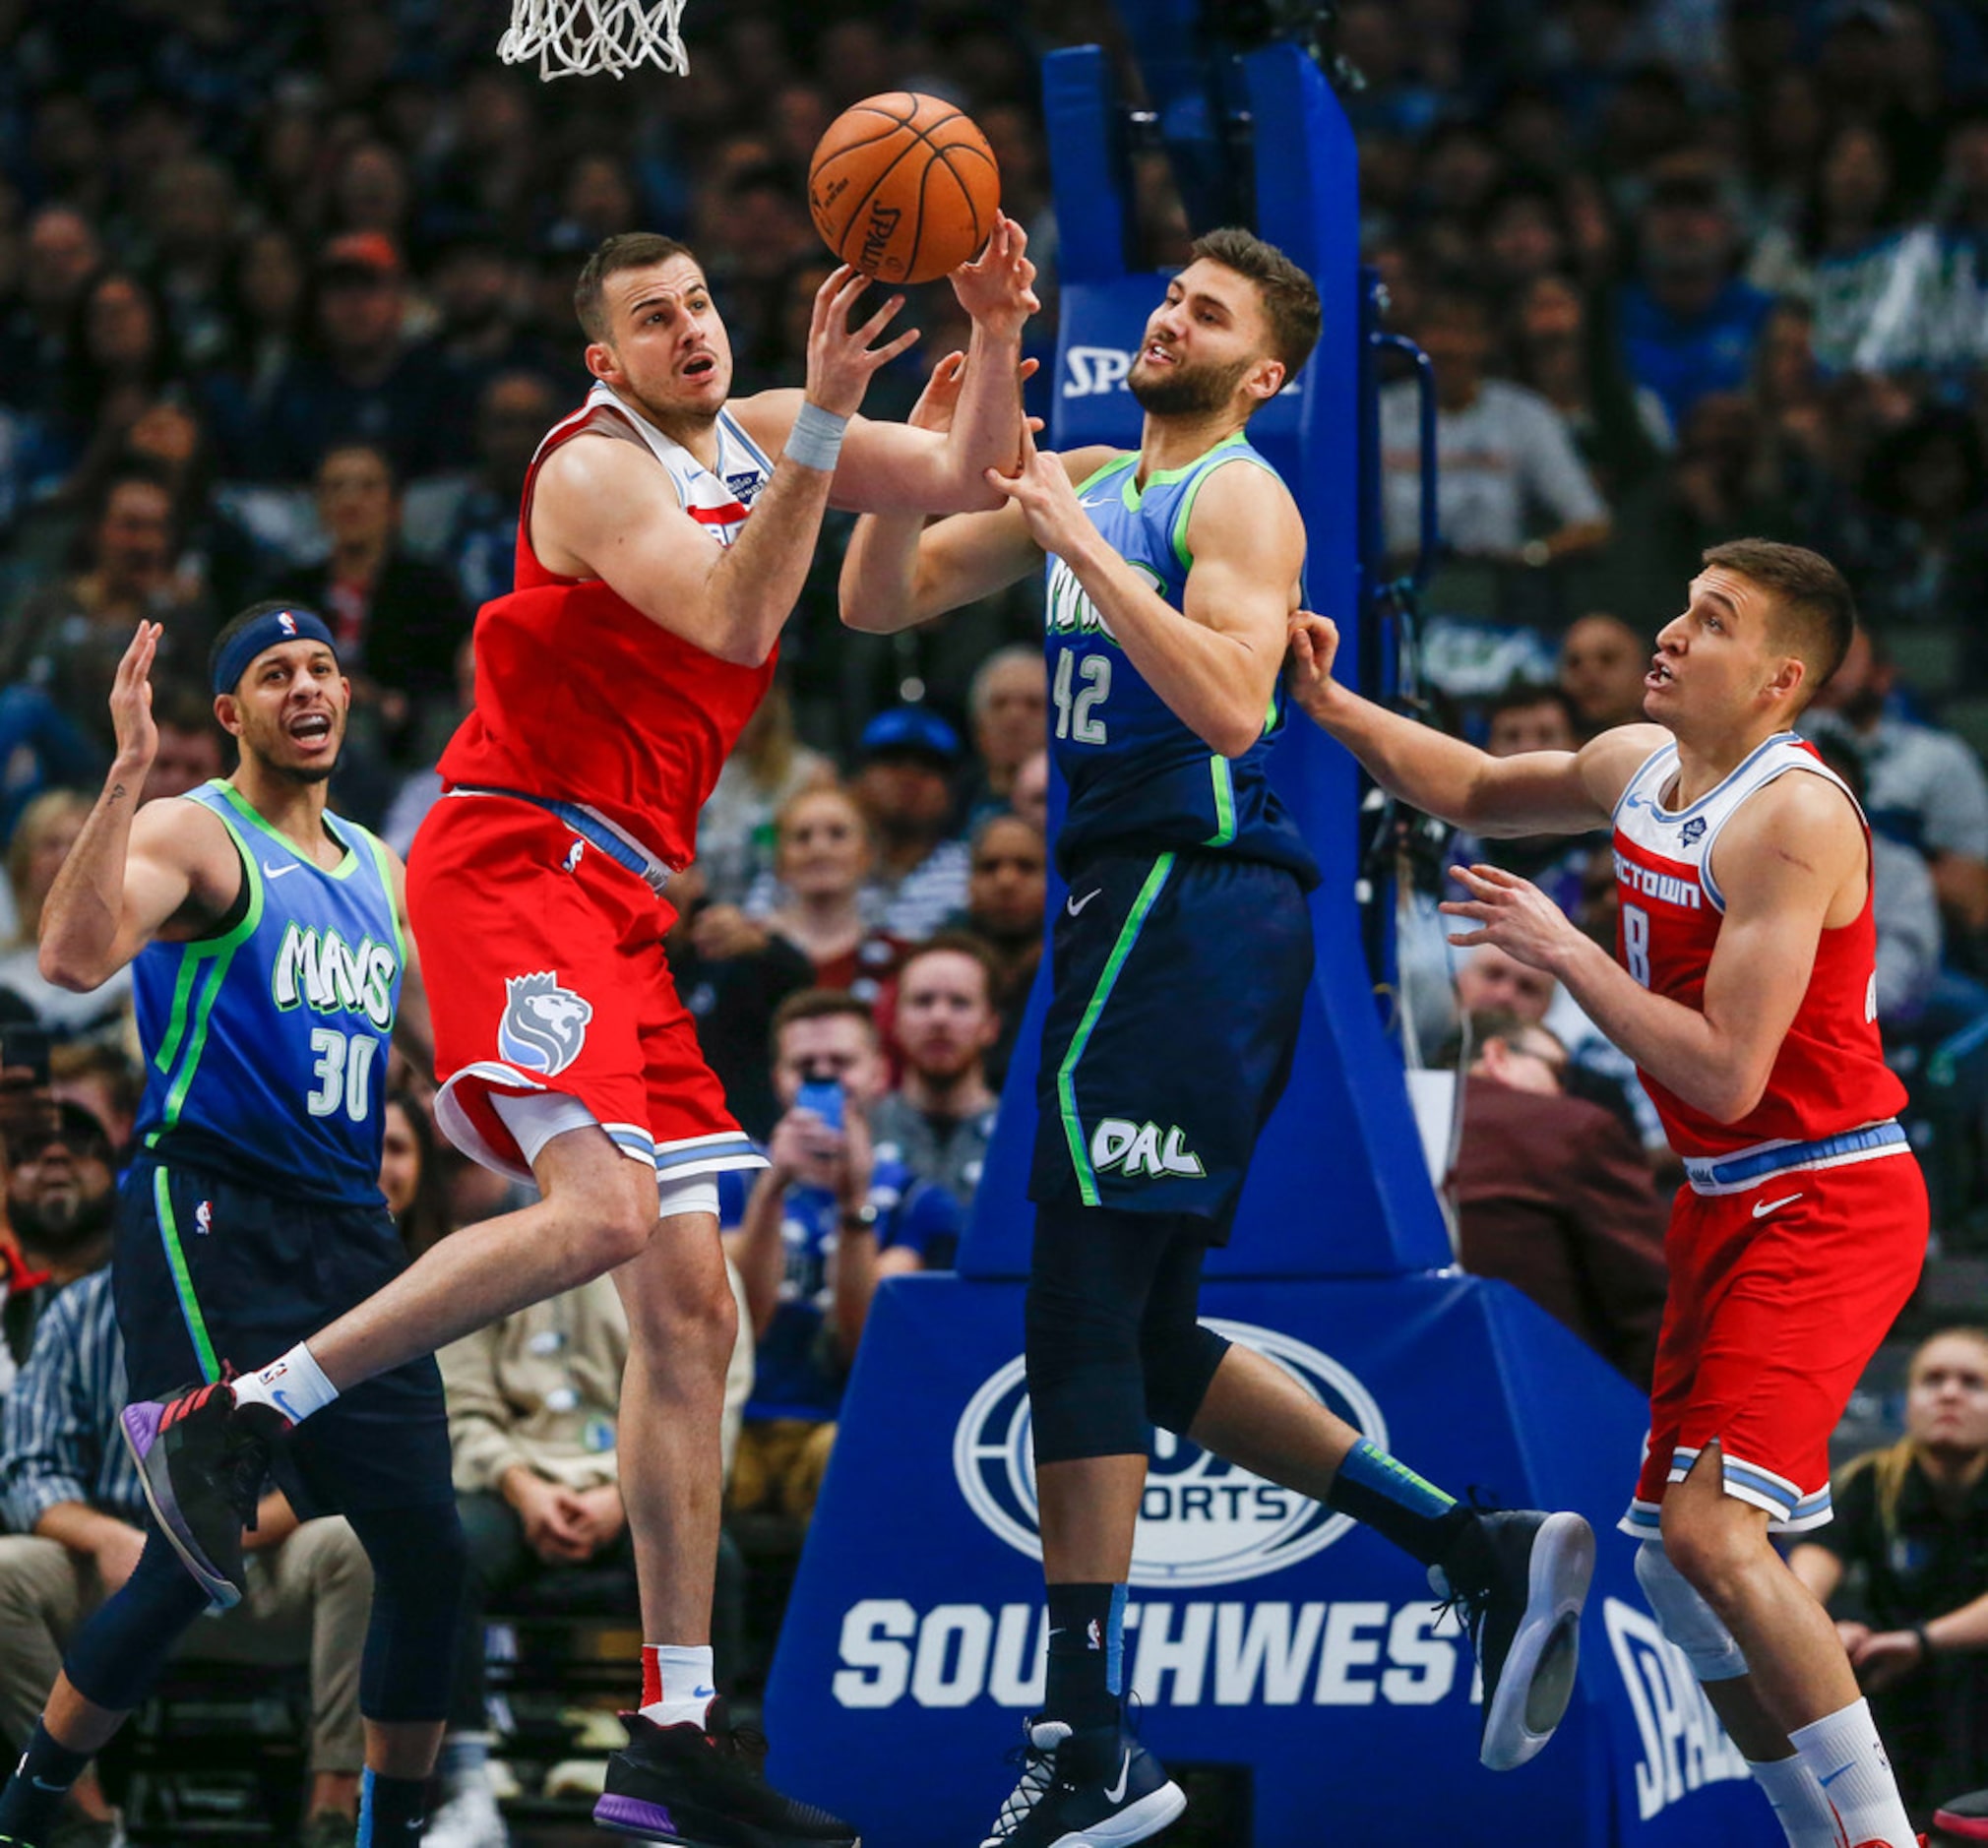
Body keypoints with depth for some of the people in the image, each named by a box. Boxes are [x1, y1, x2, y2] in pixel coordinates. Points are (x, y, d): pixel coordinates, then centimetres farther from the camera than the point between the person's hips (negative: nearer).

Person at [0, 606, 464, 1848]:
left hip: (349, 1233, 7)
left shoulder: (379, 872, 18)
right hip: (210, 1219, -7)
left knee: (428, 1550, 3)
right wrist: (128, 770, -30)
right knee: (202, 1558, -15)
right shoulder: (192, 835, -5)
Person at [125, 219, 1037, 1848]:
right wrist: (825, 420, -27)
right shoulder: (598, 469, -8)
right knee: (602, 1208, -30)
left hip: (619, 902, 9)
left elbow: (967, 482, 18)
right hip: (515, 860, -9)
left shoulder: (755, 437, 16)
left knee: (692, 1310, 5)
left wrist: (997, 336, 1)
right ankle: (229, 1420, -22)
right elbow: (733, 621, -23)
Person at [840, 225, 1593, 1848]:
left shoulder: (1238, 499, -8)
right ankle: (1483, 1553, 14)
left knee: (1086, 1316, -11)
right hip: (1136, 905, 10)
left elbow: (1230, 704, -24)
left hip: (1197, 903, -10)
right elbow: (880, 602, 17)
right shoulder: (1087, 484, 19)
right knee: (1144, 1340, 12)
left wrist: (1082, 546, -23)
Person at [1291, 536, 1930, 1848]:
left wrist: (1562, 951, -18)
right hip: (1726, 1203, 10)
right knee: (1678, 1565, 10)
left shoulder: (1794, 817, -21)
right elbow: (1478, 791, 26)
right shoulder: (1639, 764, 6)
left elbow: (1724, 1074, -26)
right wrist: (1328, 705, 12)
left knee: (1711, 1526, -24)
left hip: (1828, 1204, -10)